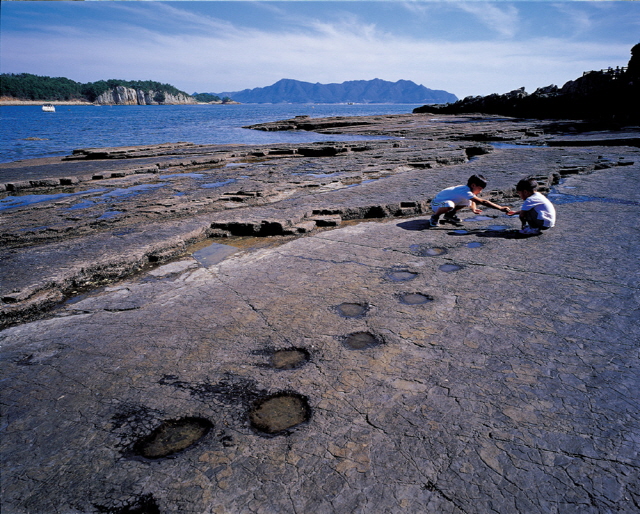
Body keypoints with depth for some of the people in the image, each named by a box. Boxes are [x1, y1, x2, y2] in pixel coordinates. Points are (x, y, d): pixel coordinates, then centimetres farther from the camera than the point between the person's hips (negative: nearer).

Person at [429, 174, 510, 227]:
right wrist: (500, 208, -37)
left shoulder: (466, 189, -3)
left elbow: (473, 201, 16)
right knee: (449, 205, -41)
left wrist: (473, 208, -6)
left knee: (468, 202, -2)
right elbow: (483, 202, -37)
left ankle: (450, 214, 14)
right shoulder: (466, 192, -30)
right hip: (436, 204, -9)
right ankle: (435, 216, -14)